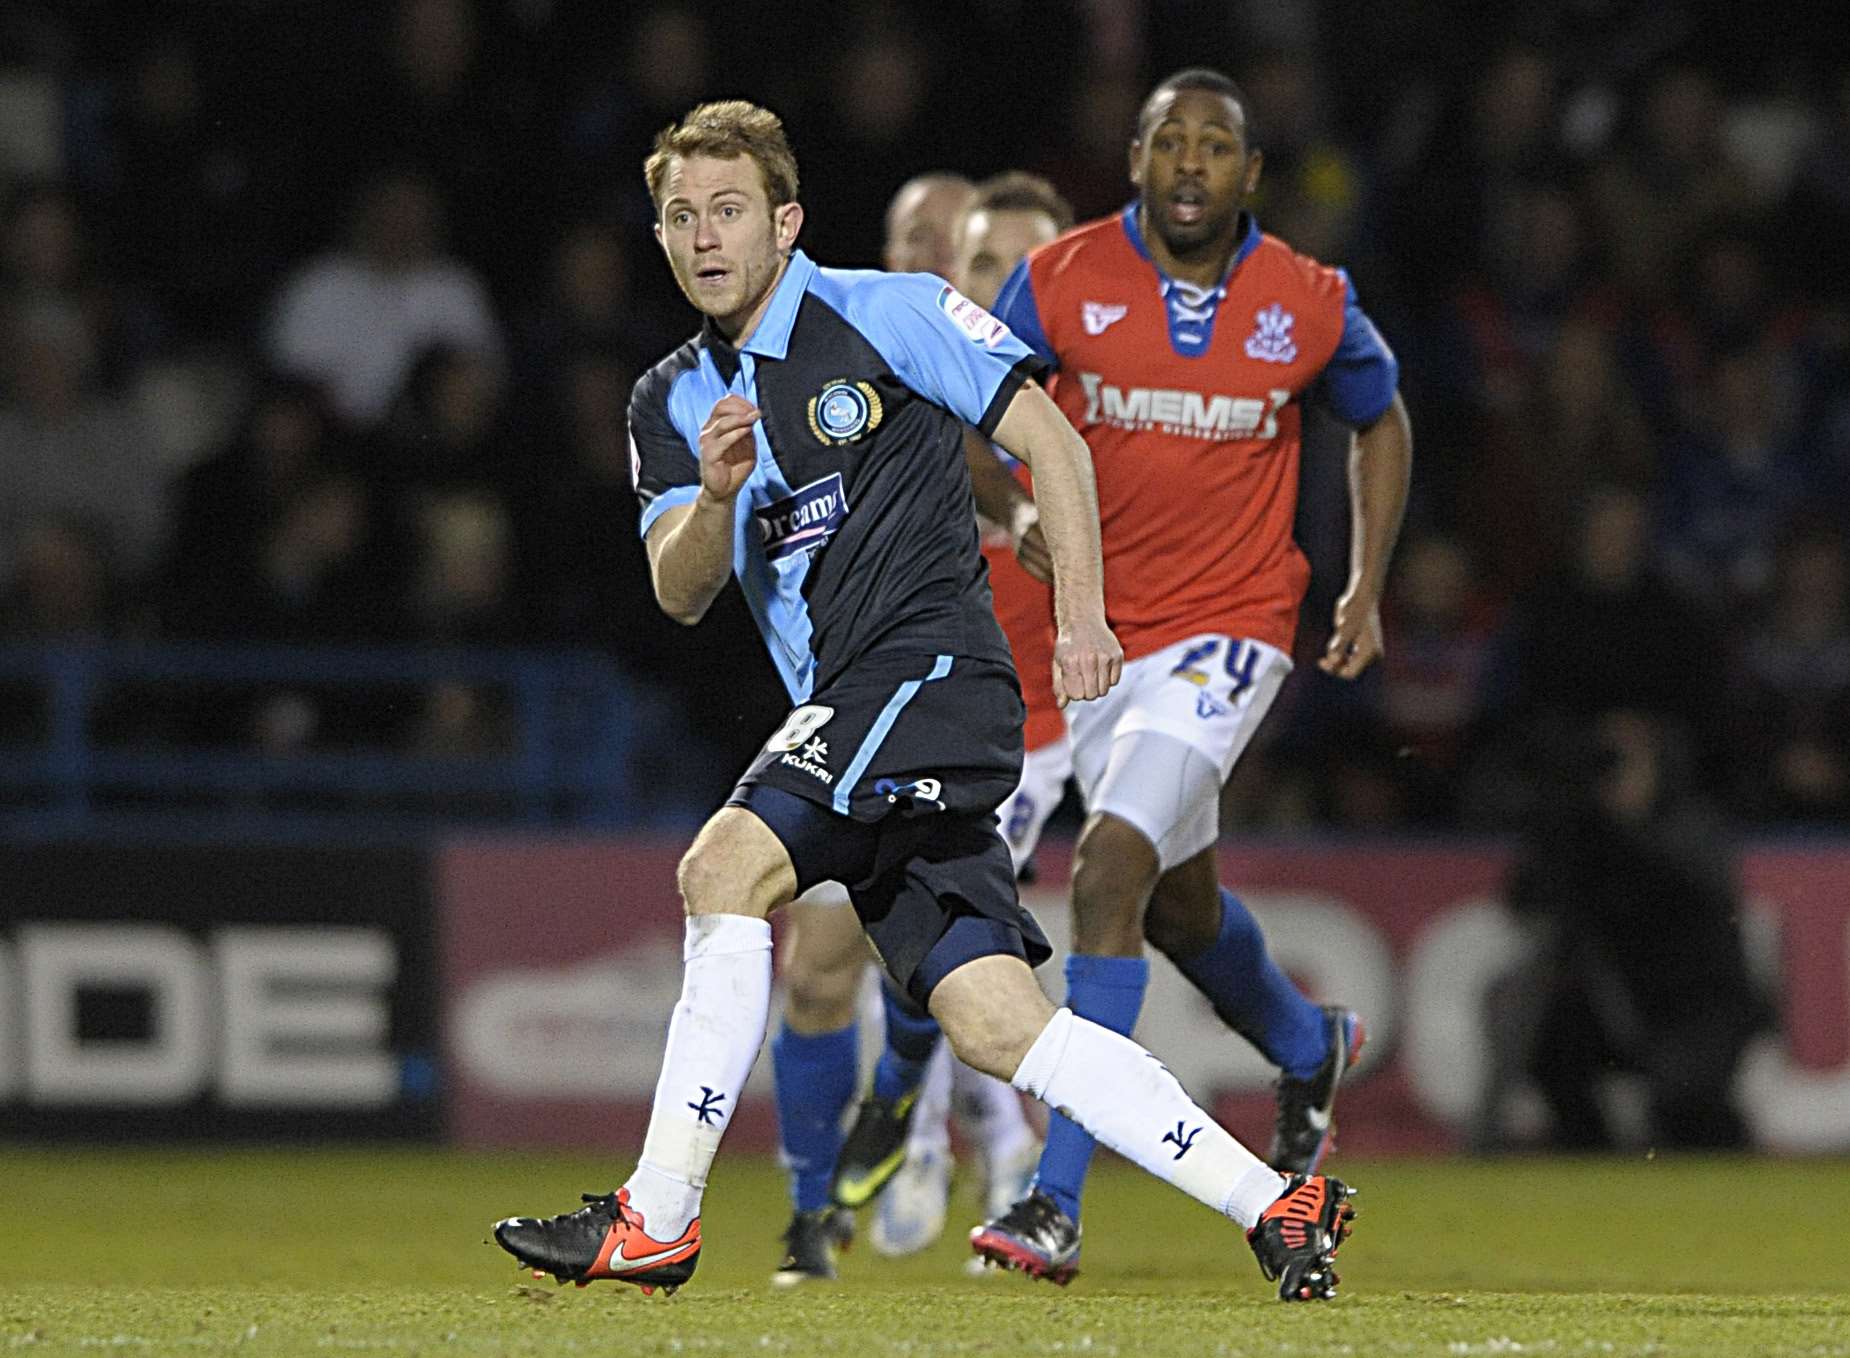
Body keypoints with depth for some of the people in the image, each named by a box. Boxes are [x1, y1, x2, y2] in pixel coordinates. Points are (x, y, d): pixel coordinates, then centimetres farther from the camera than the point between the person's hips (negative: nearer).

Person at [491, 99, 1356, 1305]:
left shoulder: (883, 313, -1)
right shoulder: (675, 402, 16)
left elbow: (1048, 437, 0)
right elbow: (681, 595, 6)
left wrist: (1082, 616, -9)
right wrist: (715, 493, -15)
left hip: (932, 665, -7)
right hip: (844, 709, 7)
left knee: (726, 865, -24)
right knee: (996, 1023, -3)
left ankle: (657, 1217, -22)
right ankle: (1276, 1206, 1)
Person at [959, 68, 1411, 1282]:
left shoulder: (1310, 304, -5)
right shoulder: (1059, 280, -6)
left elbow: (1381, 419, 14)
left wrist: (1368, 586, 7)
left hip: (1228, 627, -3)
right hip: (1092, 631, 3)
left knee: (1110, 871, -21)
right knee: (1180, 905, 20)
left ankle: (1058, 1201, -22)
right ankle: (1309, 1048, 54)